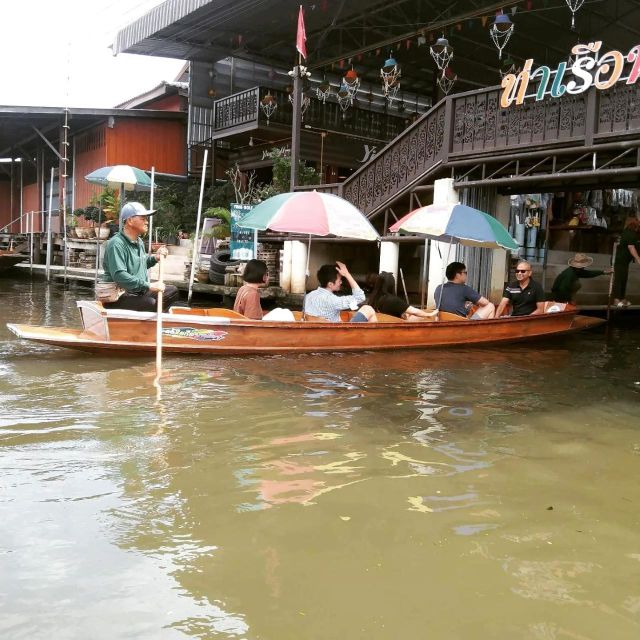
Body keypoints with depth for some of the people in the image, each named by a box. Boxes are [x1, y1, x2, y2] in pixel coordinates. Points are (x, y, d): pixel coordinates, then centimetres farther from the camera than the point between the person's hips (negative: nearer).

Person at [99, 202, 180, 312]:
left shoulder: (139, 242, 12)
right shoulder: (116, 244, -19)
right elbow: (119, 276, -31)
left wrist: (155, 258, 9)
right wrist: (149, 285, -31)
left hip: (138, 291, 10)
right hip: (119, 297, -10)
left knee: (172, 291, 7)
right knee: (152, 304, -30)